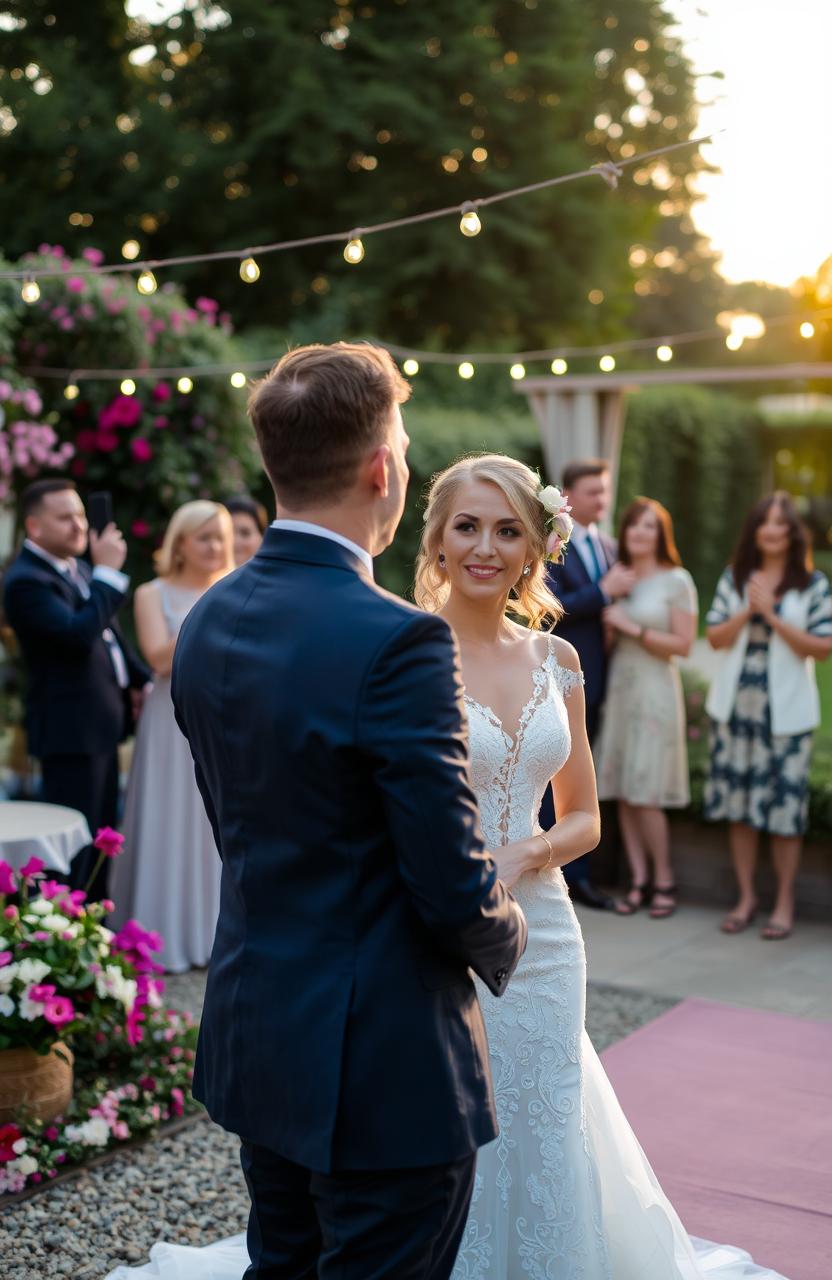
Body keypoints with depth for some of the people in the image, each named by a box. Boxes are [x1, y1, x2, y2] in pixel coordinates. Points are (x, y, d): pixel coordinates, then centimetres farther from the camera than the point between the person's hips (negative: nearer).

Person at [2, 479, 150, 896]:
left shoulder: (77, 568, 11)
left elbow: (109, 631, 21)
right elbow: (80, 634, -30)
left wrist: (139, 679, 16)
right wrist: (108, 572, -23)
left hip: (100, 721, 10)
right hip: (70, 728, -10)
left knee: (101, 834, 18)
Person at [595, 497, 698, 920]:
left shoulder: (676, 580, -5)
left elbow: (683, 645, -9)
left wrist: (633, 629, -13)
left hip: (655, 692, -5)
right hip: (618, 689, 5)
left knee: (645, 795, -6)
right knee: (622, 792, 3)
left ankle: (663, 881, 9)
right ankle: (639, 880, 11)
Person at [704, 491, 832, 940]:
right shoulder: (734, 578, 7)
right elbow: (714, 637, 3)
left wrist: (774, 617, -15)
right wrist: (748, 611, -12)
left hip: (786, 711, -3)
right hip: (735, 705, 3)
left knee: (784, 806, 0)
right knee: (738, 804, 9)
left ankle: (784, 903, 14)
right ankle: (746, 897, 21)